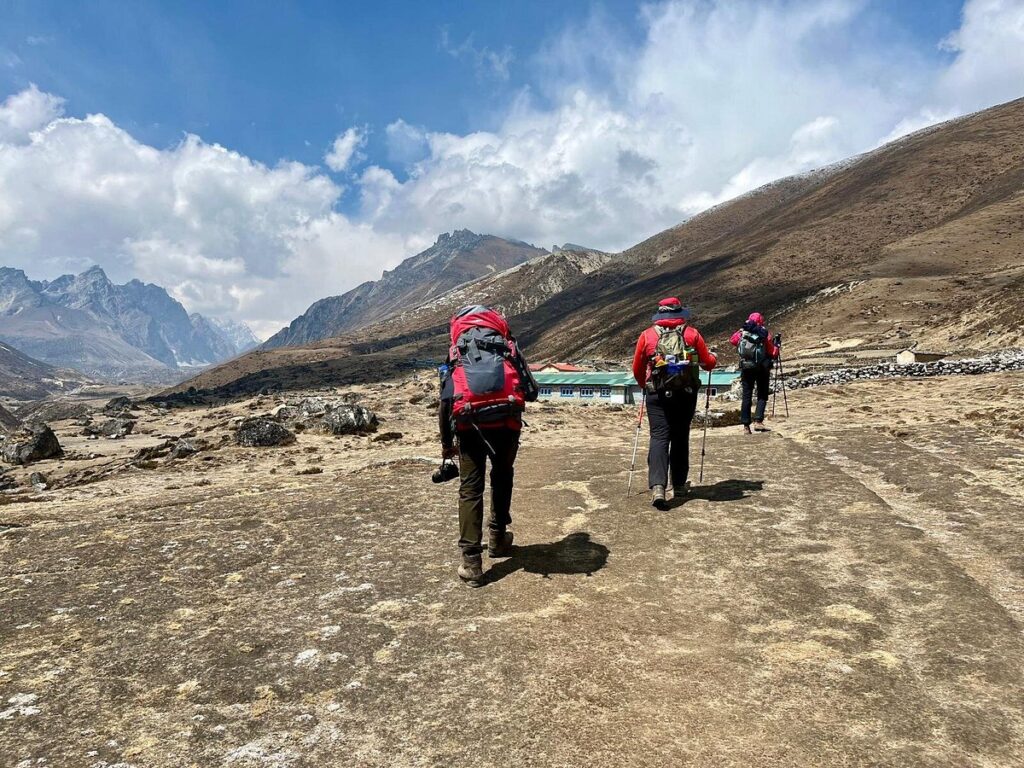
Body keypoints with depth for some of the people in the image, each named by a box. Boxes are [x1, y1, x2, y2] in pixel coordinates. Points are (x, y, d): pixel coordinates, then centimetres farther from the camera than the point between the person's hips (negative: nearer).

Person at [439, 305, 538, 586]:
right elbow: (532, 392, 13)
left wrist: (446, 442, 21)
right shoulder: (507, 345, 20)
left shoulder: (456, 352, 20)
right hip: (506, 421, 1)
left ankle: (471, 562, 2)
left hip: (469, 423, -1)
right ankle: (498, 539, 35)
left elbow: (445, 400, 13)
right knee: (502, 479, 23)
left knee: (470, 488, 6)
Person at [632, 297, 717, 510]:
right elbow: (708, 363, 9)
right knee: (680, 438, 13)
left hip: (657, 394, -1)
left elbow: (637, 369, 9)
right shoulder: (692, 333, 5)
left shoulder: (647, 335, 4)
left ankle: (657, 487, -21)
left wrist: (645, 386, 29)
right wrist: (714, 358, 33)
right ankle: (679, 485, 22)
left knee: (659, 437, -4)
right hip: (686, 394, 1)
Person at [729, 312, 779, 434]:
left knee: (746, 396, 8)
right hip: (762, 369, -2)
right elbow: (773, 354, -5)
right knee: (762, 396, 9)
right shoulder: (765, 336, -7)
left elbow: (732, 340, 18)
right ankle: (758, 421, -6)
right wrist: (776, 344, 10)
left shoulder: (742, 333, -1)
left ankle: (746, 426, 7)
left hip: (746, 368, 2)